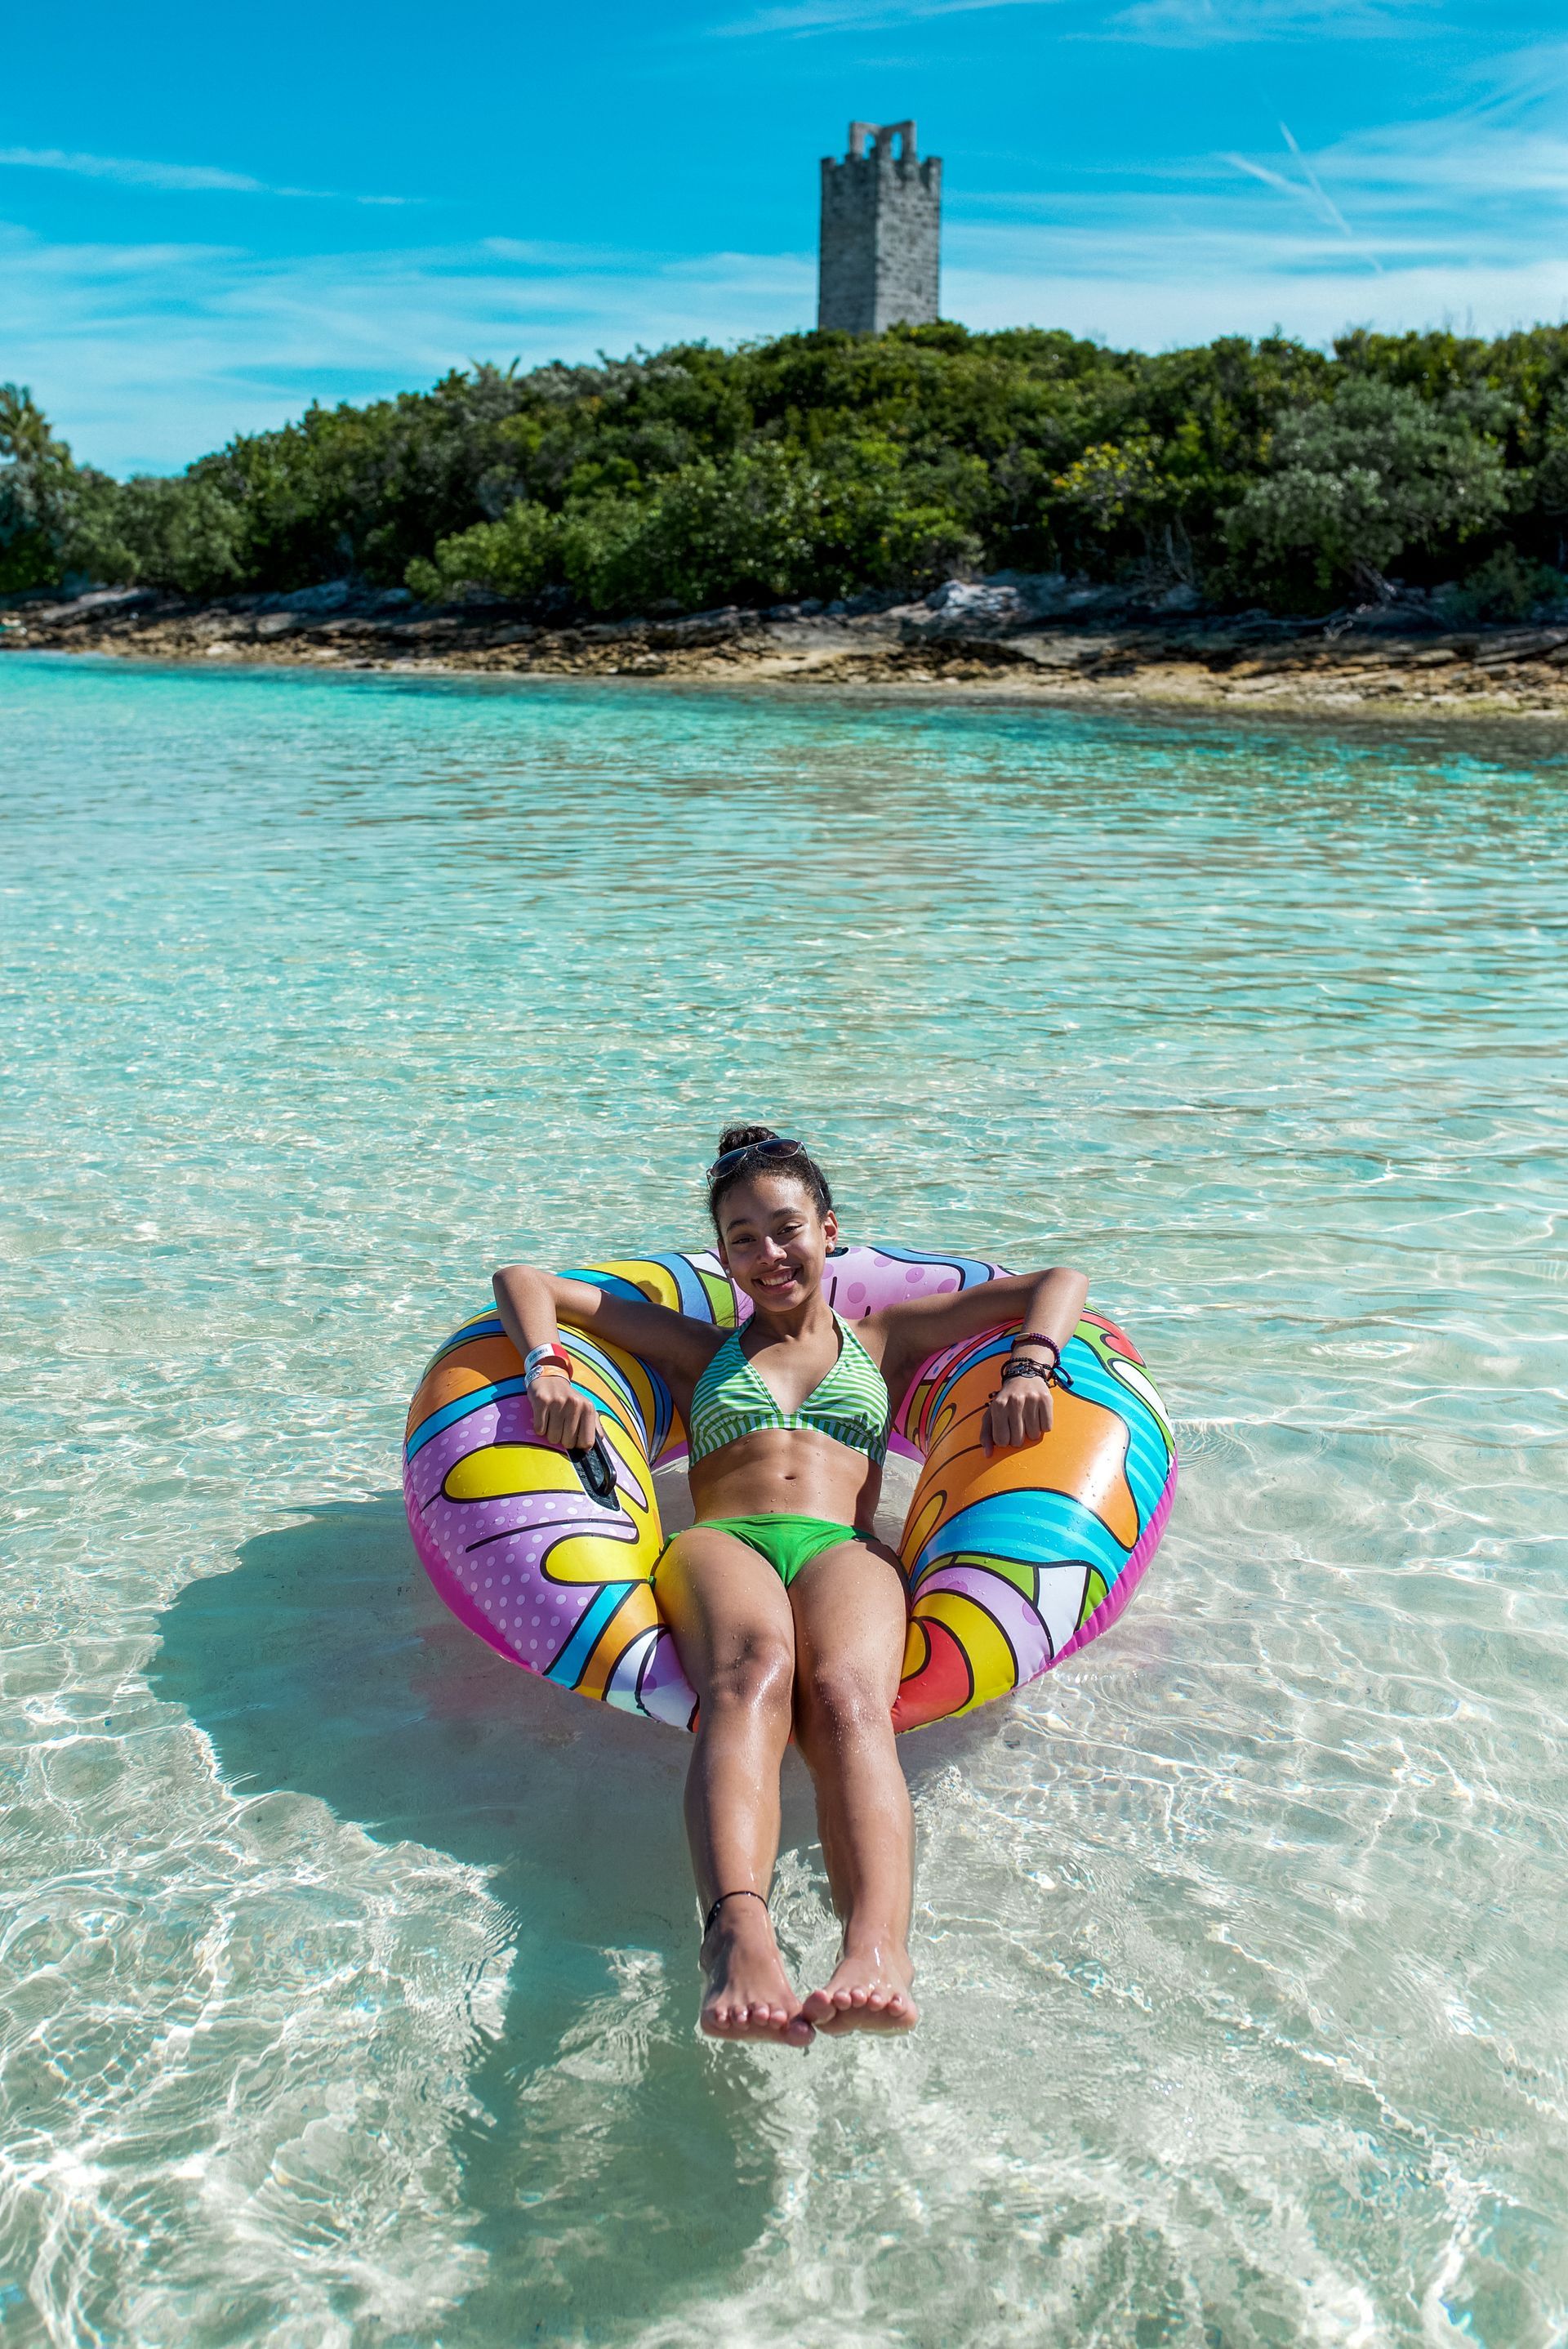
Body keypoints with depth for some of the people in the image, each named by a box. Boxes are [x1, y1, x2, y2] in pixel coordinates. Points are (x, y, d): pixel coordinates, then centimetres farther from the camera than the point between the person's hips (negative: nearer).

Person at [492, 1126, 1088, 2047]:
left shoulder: (882, 1340, 34)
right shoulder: (701, 1352, 35)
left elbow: (1059, 1282, 32)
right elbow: (525, 1281, 34)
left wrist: (1028, 1367, 10)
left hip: (846, 1549, 0)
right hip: (720, 1546, 0)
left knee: (848, 1696, -39)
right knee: (753, 1677, -40)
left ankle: (878, 1948, -66)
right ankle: (740, 1937, -67)